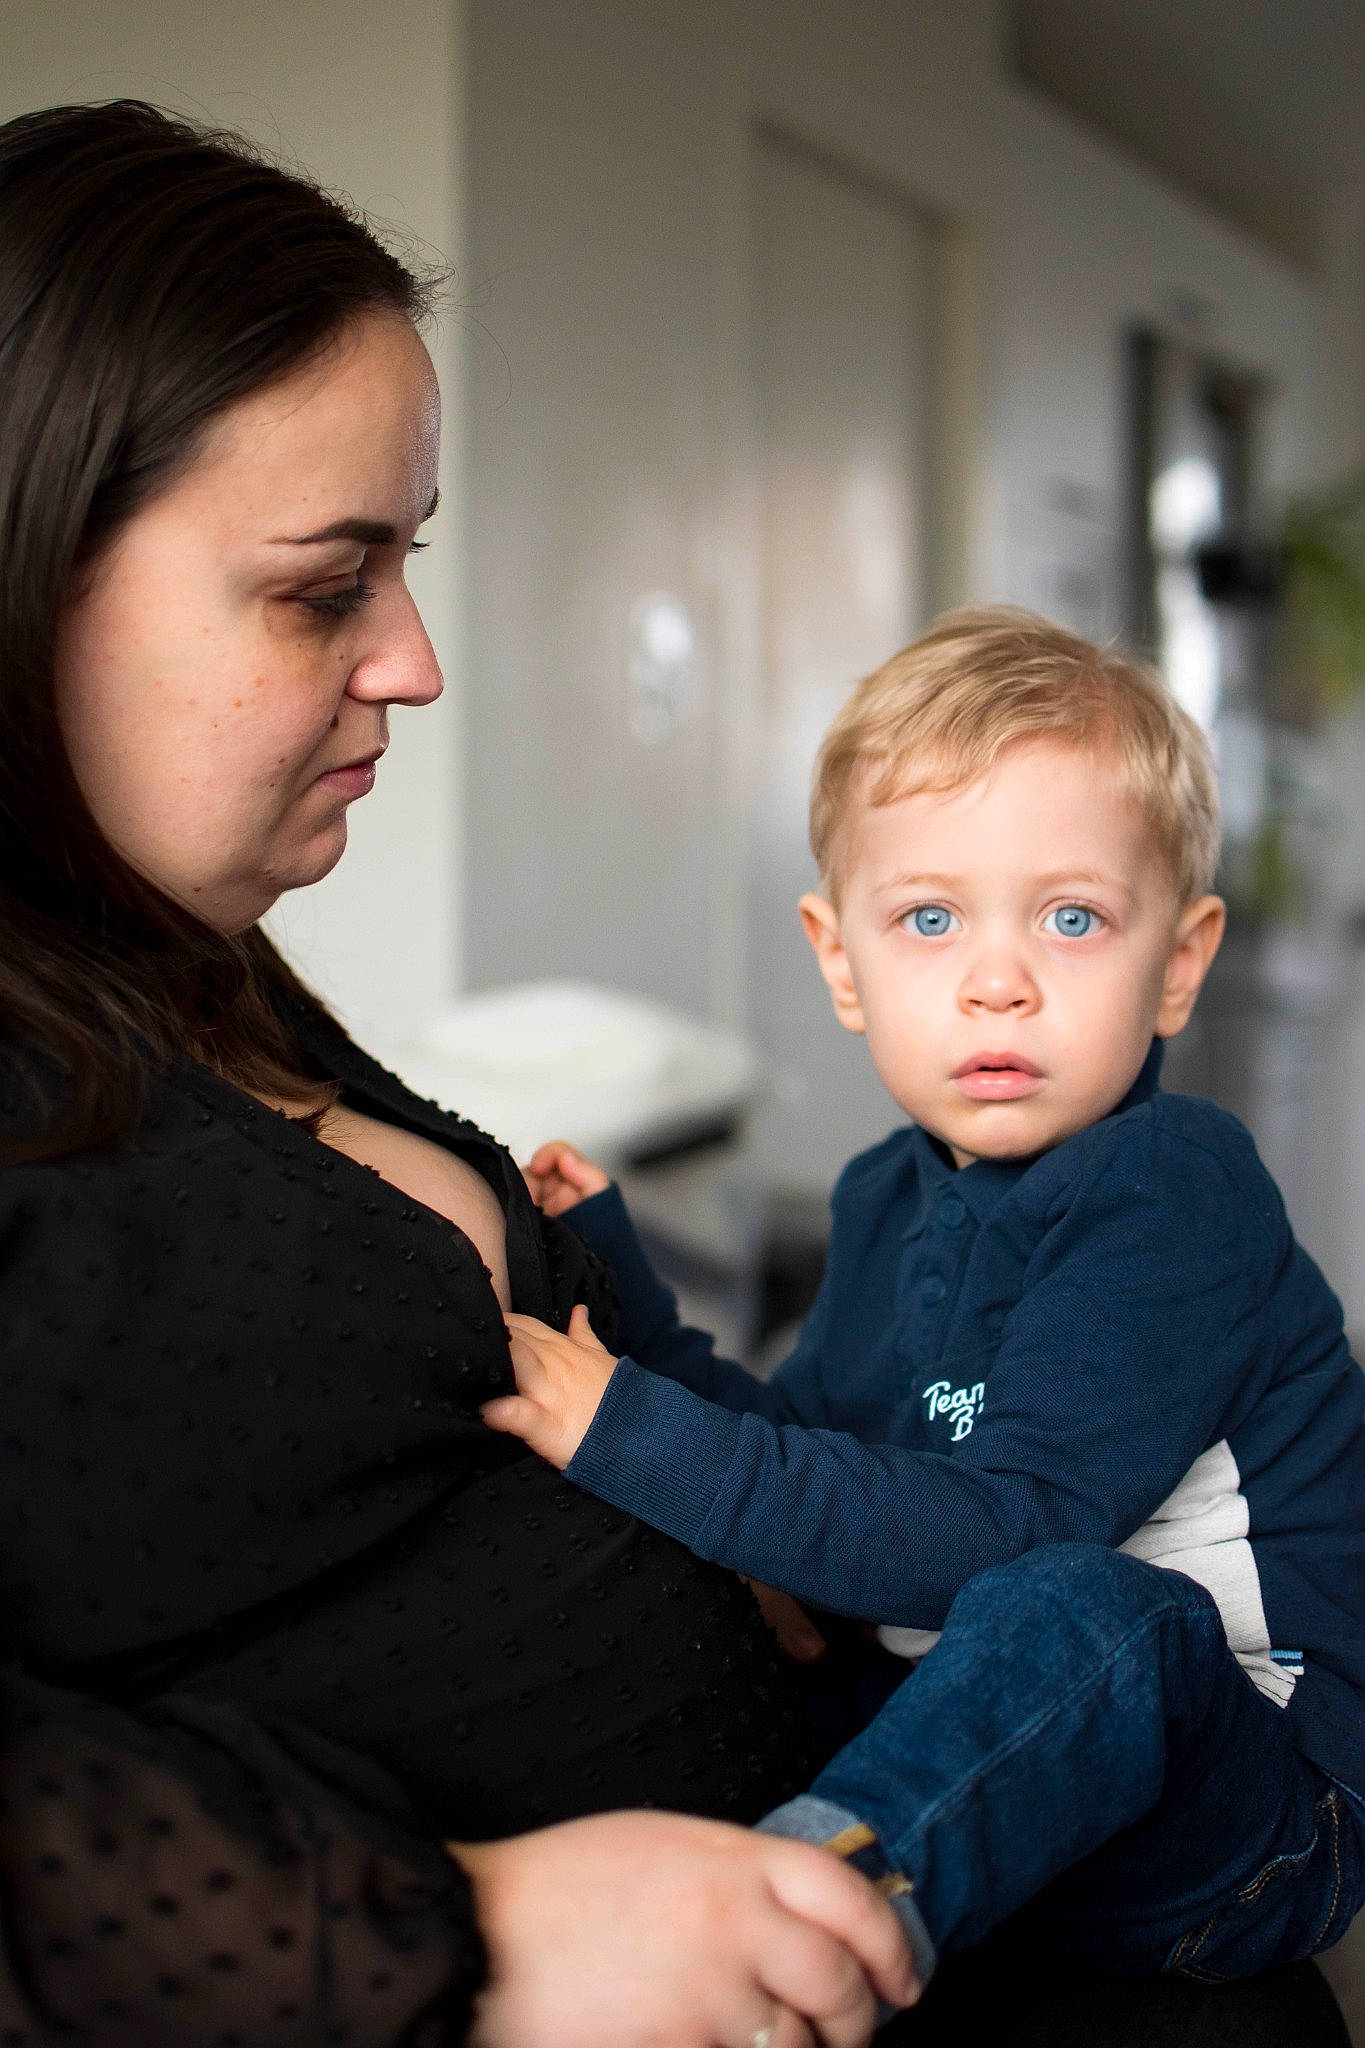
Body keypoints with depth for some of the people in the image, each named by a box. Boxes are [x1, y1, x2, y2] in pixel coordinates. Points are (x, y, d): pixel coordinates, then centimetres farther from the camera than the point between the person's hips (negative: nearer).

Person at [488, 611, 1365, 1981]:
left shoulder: (1170, 1194, -17)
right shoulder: (890, 1202, 8)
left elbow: (1006, 1532, -27)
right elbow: (803, 1456, 16)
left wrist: (635, 1437, -29)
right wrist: (608, 1281, 8)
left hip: (1252, 1814, -8)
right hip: (975, 1747, 8)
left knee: (1075, 1610, -38)